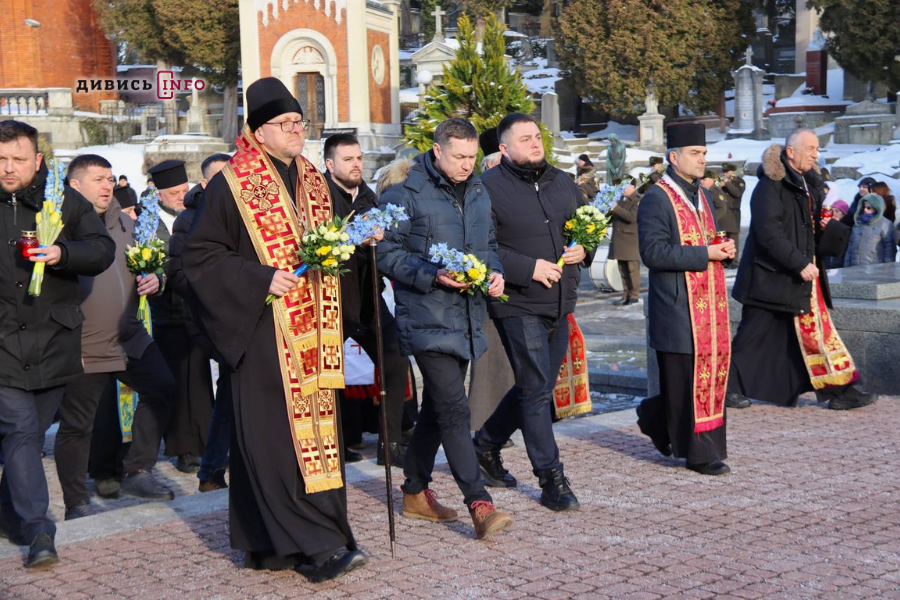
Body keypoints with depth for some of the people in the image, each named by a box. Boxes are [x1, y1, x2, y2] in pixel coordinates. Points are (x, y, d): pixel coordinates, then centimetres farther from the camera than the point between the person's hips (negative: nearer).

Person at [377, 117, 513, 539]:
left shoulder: (478, 192, 13)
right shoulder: (406, 194, -8)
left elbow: (489, 244, 24)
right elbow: (387, 253, -9)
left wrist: (494, 272, 3)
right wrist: (432, 276, -21)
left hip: (466, 317, 8)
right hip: (427, 317, -7)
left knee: (437, 406, 15)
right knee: (454, 408, -14)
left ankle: (415, 492, 28)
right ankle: (480, 505, -15)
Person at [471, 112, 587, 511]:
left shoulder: (562, 183, 13)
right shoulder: (490, 187, -9)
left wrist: (583, 249, 2)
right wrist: (529, 268, -20)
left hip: (560, 305, 7)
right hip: (518, 304, -7)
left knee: (534, 386, 15)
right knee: (537, 390, -5)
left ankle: (487, 443, 36)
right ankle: (551, 479, 4)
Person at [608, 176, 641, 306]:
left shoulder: (637, 200, -7)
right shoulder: (620, 199, 16)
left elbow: (632, 217, -22)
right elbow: (613, 218, 25)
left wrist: (616, 208, -21)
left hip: (631, 240, -7)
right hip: (619, 240, 7)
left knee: (632, 268, -5)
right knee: (623, 270, 9)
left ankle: (634, 296, -1)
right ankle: (626, 295, 14)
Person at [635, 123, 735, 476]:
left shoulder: (702, 195, 18)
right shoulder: (657, 199, -10)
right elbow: (653, 252, -19)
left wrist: (723, 248, 6)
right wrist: (704, 254, -19)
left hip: (709, 302, 9)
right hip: (677, 307, -8)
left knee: (714, 367, 9)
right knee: (687, 378, -4)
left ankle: (657, 420, 29)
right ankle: (699, 452, 4)